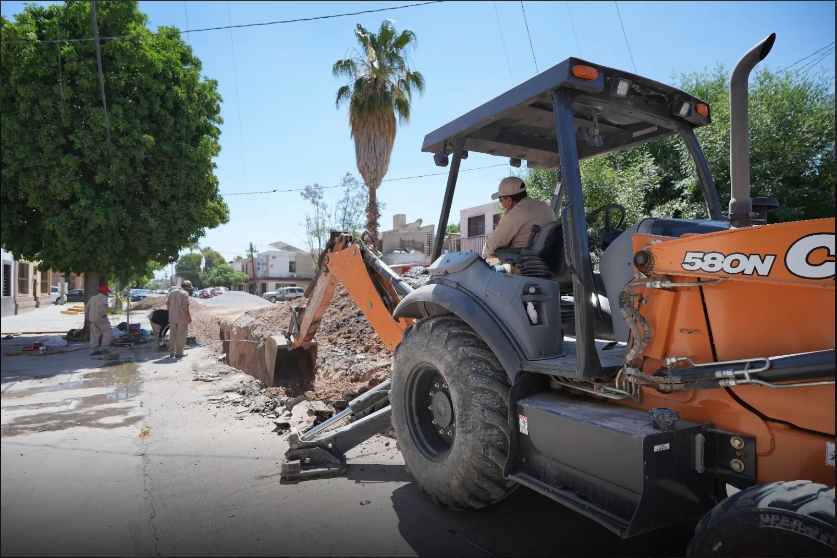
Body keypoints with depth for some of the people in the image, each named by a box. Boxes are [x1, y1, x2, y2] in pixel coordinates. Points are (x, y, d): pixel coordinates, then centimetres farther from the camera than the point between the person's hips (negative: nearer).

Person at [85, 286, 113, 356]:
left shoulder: (93, 297, 18)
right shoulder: (103, 297, -9)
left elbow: (86, 307, 19)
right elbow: (101, 305, -30)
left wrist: (87, 316, 25)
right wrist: (103, 313, -24)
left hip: (93, 319, 8)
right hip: (101, 319, -8)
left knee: (94, 334, 8)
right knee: (107, 332, 4)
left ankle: (93, 350, 6)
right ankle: (104, 348, -1)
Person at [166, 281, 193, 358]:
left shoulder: (172, 292, 10)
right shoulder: (185, 293, -14)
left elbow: (167, 303, 14)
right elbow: (185, 307, -21)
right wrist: (188, 316, -14)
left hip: (172, 317, 7)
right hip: (182, 318, -7)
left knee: (172, 335, 16)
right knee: (181, 336, 2)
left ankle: (171, 352, 24)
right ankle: (179, 353, 4)